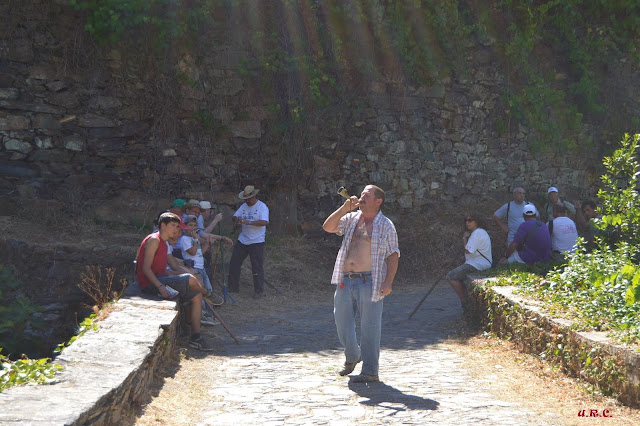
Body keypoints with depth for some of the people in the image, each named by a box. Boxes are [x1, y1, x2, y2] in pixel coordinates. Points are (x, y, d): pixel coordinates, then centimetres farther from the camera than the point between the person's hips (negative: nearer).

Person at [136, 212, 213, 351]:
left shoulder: (164, 243, 21)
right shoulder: (154, 240, -10)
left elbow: (175, 267, 19)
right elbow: (146, 268, -18)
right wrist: (160, 286, -27)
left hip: (160, 280, 10)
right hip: (150, 284, -10)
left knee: (196, 296, 1)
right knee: (190, 279, -23)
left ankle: (195, 337, -1)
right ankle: (207, 294, 11)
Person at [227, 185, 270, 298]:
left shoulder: (262, 207, -10)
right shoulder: (244, 206, 11)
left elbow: (265, 222, -24)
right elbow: (234, 217, 11)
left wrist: (248, 222, -30)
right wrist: (236, 219, -14)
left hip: (257, 242, -7)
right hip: (242, 240, 7)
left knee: (257, 267, -5)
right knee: (234, 263, 9)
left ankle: (259, 291, 5)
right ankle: (233, 287, 21)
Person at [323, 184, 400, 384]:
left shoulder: (385, 225, 1)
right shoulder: (351, 219, 13)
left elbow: (393, 255, -2)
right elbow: (328, 227, 2)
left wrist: (388, 282, -12)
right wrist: (344, 208, -6)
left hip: (370, 283, -5)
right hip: (345, 281, 5)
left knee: (369, 327, -2)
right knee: (342, 322, 12)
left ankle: (370, 371, 6)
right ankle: (352, 356, 37)